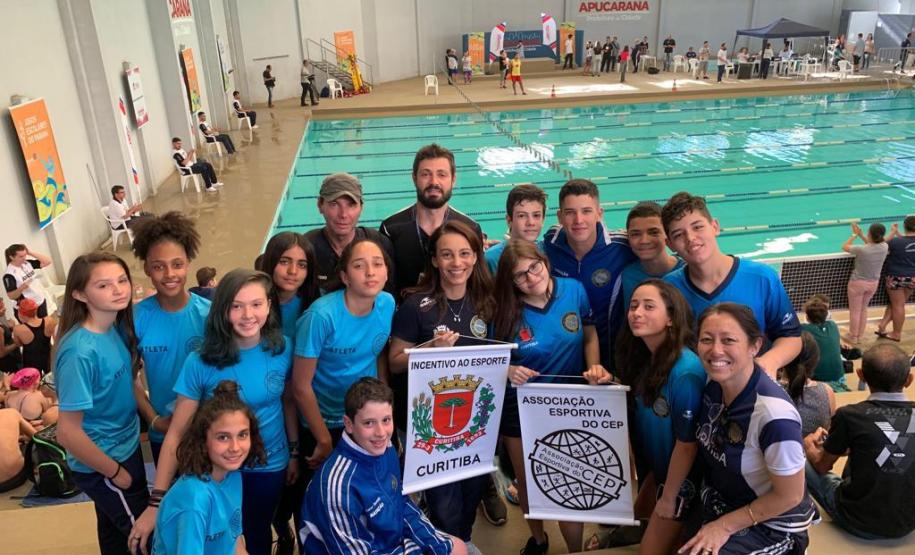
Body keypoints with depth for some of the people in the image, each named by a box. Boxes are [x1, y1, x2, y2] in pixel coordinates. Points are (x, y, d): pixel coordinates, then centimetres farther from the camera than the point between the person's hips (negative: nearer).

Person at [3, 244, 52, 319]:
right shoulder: (9, 274, -20)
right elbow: (11, 296, -20)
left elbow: (47, 262, -4)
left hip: (41, 302, 6)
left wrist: (31, 253, -12)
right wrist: (22, 287, -38)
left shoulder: (27, 263, -2)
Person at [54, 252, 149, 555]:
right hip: (102, 464, -7)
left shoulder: (117, 327, -8)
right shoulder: (80, 351, -30)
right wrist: (115, 472, -16)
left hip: (125, 447, 7)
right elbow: (67, 433, -26)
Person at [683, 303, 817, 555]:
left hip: (771, 525, -6)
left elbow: (789, 496, -19)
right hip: (717, 505, 6)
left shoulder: (774, 414, -31)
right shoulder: (713, 383, -11)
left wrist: (725, 526, -11)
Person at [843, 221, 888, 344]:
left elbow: (845, 247, -13)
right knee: (863, 309, 23)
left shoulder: (862, 249, -30)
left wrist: (855, 235, -2)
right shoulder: (884, 247, -15)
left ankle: (853, 338, 25)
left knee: (855, 311, 12)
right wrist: (861, 235, 4)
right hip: (873, 283, 5)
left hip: (858, 283, -5)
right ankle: (859, 335, 35)